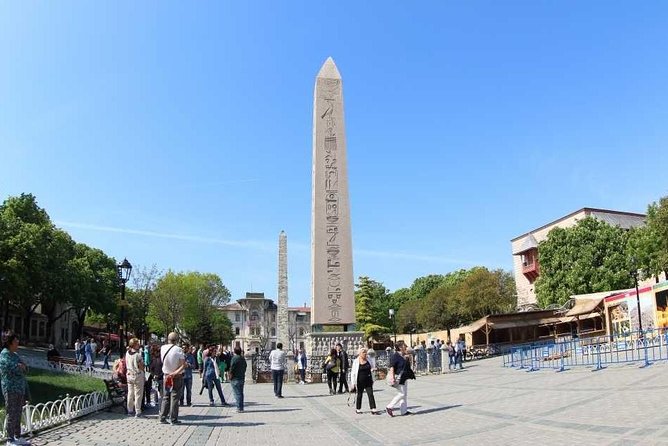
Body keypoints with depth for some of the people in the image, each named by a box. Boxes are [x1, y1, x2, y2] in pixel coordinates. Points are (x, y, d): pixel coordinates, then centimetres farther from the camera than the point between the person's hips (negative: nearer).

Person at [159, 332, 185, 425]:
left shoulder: (162, 348, -4)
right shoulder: (178, 350, -16)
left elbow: (162, 361, 7)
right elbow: (183, 365, -20)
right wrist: (175, 373, -19)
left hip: (166, 376, 4)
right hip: (177, 377, -4)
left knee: (165, 397, 14)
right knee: (175, 398, 2)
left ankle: (163, 417, 15)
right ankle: (173, 419, 4)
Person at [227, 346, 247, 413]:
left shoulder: (234, 358, -14)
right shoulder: (243, 359, 11)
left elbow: (232, 368, -16)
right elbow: (245, 368, 16)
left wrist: (229, 375, -5)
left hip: (235, 378, -8)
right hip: (242, 377, 8)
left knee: (237, 393, -5)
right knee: (241, 393, 13)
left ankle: (239, 408, -5)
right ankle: (241, 408, 17)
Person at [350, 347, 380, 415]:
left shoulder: (369, 359, 2)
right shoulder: (356, 361, -8)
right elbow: (353, 373, -7)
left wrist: (373, 369, -3)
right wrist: (353, 383, -11)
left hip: (368, 381, 3)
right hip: (360, 382, -3)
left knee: (371, 394, -4)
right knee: (359, 395, 9)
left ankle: (373, 410, -4)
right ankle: (358, 409, 25)